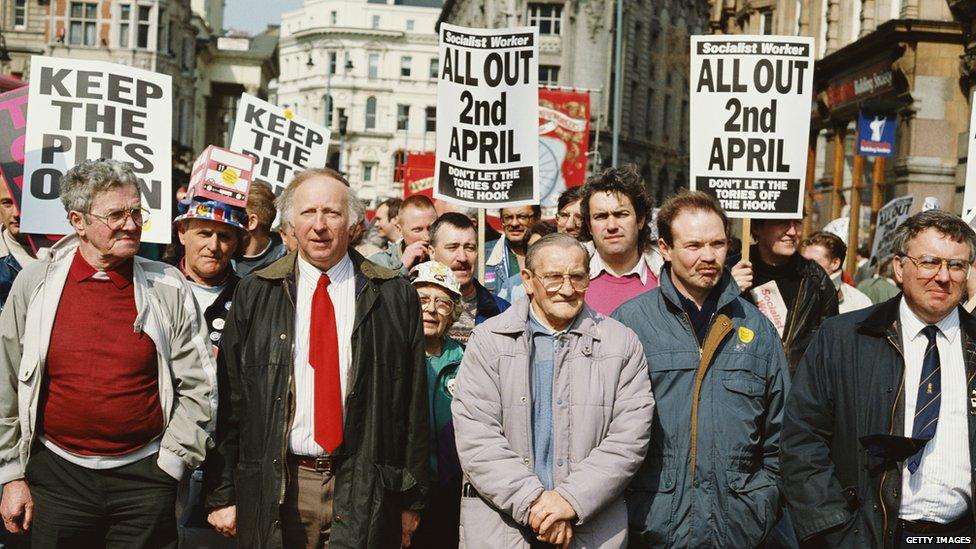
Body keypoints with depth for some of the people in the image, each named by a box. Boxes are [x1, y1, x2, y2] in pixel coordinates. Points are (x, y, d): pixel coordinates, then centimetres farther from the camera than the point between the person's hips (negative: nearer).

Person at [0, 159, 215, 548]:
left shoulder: (169, 288, -2)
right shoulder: (34, 285, 0)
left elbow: (196, 387, 0)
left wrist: (170, 465, -3)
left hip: (145, 474, 0)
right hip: (57, 475, 1)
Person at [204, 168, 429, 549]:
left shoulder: (395, 296, 3)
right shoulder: (254, 295, 5)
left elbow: (414, 403, 4)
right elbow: (229, 399, 5)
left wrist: (412, 497, 3)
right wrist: (222, 495, 2)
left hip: (364, 492, 0)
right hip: (274, 487, 1)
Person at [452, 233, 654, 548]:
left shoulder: (622, 343, 4)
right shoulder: (488, 341, 1)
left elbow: (629, 437, -4)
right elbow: (475, 436, -8)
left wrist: (572, 499, -14)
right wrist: (532, 502, -16)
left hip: (592, 524, 1)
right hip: (499, 515, 0)